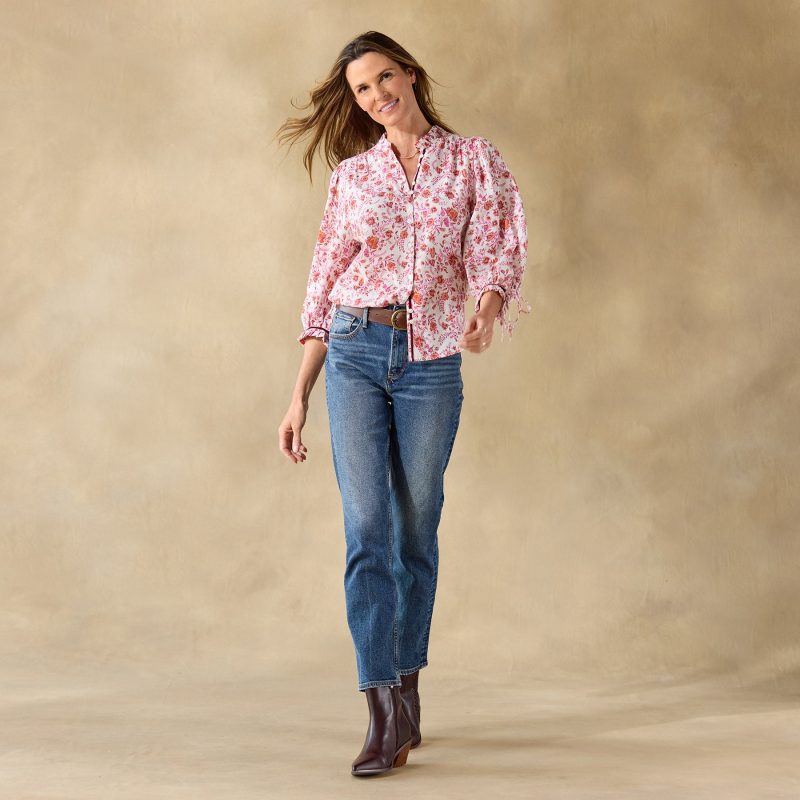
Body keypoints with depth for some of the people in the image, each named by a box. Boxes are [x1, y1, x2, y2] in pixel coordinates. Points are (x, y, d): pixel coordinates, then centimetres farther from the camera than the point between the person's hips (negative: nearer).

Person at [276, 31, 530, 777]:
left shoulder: (474, 159, 6)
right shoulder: (351, 176, 10)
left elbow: (497, 252, -4)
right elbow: (323, 290, 10)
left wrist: (487, 309, -27)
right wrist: (299, 396, 6)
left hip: (433, 360, 0)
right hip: (356, 354, 1)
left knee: (416, 530, 5)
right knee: (367, 527, -9)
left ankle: (406, 686, 21)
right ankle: (388, 714, -9)